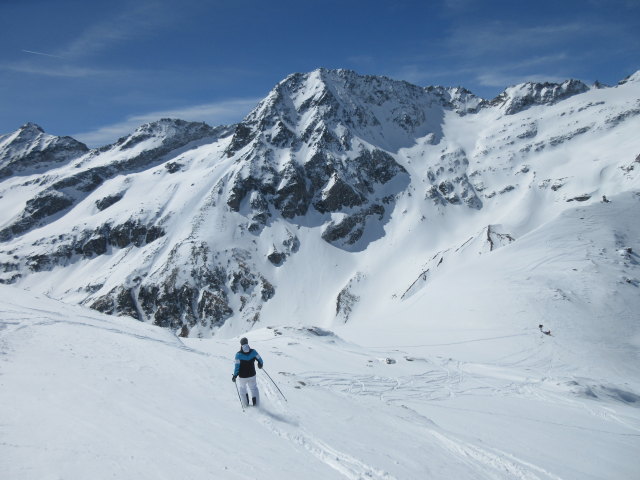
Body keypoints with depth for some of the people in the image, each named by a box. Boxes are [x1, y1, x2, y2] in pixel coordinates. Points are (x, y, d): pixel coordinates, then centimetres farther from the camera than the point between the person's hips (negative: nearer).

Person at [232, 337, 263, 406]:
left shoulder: (238, 354, -19)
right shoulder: (253, 351, -12)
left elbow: (237, 366, -16)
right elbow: (260, 360, 1)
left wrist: (235, 375, -4)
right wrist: (260, 364, 24)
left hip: (243, 377, -2)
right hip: (252, 375, 2)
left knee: (243, 388, 26)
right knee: (253, 388, 25)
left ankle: (246, 403, 25)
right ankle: (255, 402, 21)